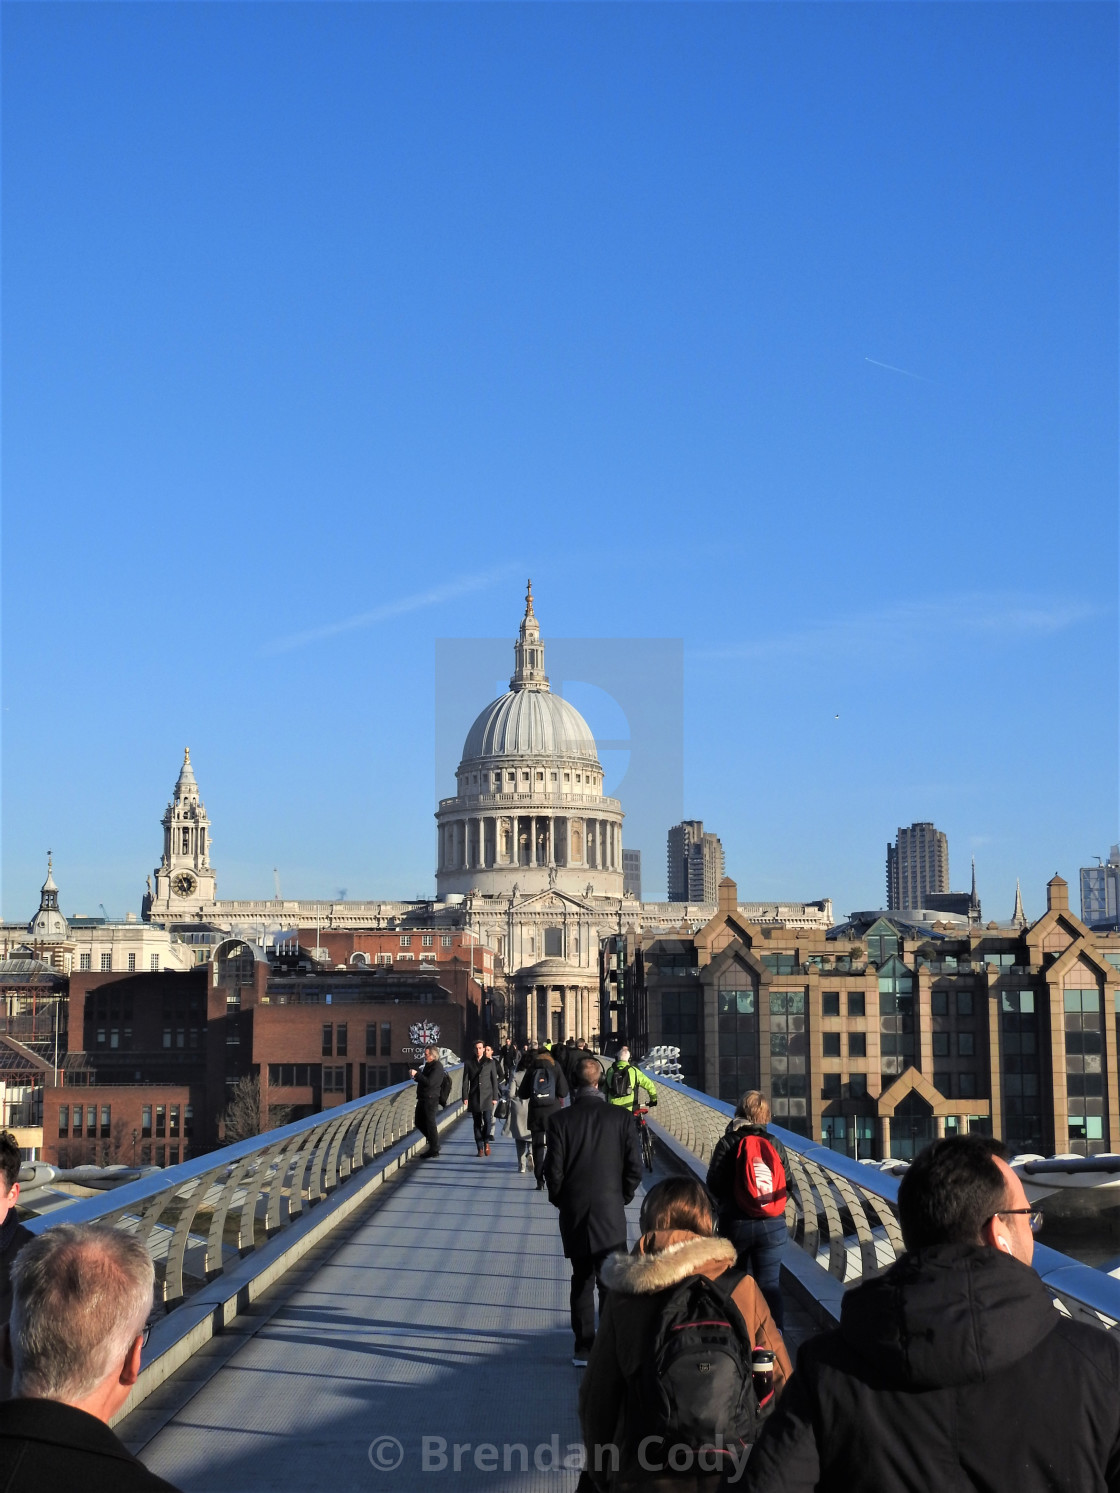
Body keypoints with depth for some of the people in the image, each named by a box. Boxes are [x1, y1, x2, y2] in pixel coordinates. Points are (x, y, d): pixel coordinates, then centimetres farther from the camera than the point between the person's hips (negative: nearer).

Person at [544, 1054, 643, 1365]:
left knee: (581, 1281, 13)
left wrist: (561, 1200, 11)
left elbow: (553, 1169, -7)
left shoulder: (560, 1120, -7)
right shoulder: (621, 1118, -6)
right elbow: (635, 1167, -5)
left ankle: (584, 1349, 16)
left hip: (574, 1214, 1)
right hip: (611, 1214, -1)